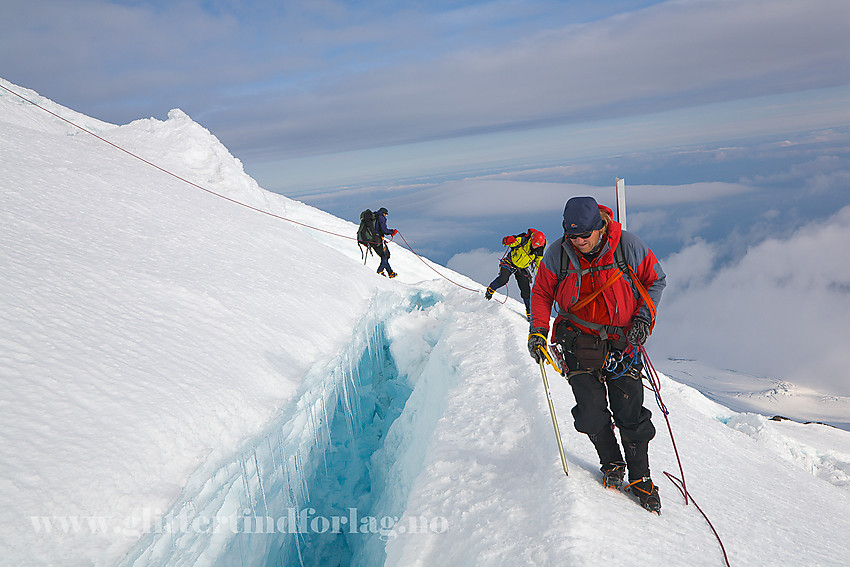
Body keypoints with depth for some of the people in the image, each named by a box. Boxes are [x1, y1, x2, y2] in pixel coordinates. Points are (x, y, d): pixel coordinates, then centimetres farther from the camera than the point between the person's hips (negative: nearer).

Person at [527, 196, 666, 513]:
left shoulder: (628, 247, -10)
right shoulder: (558, 254, -8)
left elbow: (656, 280, 5)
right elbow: (542, 293, 6)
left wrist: (643, 317, -8)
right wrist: (538, 330, -7)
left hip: (622, 341, 0)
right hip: (579, 341, 1)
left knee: (631, 414, -2)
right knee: (591, 412, -8)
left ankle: (640, 479, 18)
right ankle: (611, 465, 19)